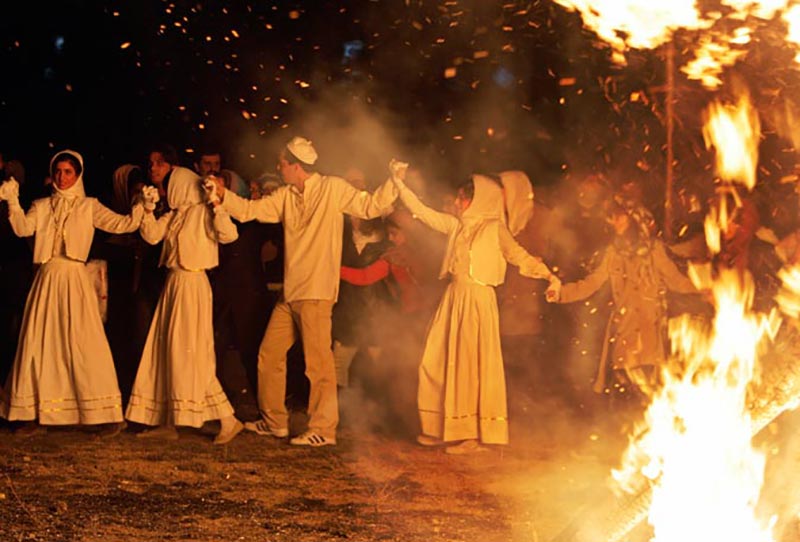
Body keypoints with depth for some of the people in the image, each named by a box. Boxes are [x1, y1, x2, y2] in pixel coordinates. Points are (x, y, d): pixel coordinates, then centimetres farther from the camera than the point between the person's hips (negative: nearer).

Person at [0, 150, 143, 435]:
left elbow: (121, 224, -3)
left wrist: (142, 206, -17)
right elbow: (23, 228, -3)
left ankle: (107, 413, -4)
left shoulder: (89, 206, 8)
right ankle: (36, 412, 10)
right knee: (40, 342, 1)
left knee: (85, 342, -8)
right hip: (46, 279, 3)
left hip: (74, 279, -3)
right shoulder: (41, 207, 14)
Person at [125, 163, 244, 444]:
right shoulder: (174, 216, 13)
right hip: (174, 284, 9)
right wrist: (148, 209, -4)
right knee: (165, 352, 10)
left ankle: (228, 420, -7)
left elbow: (229, 235, -24)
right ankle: (168, 422, 16)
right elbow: (152, 235, 5)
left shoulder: (203, 213, -10)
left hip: (192, 285, -9)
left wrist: (216, 204, -29)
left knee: (189, 354, -11)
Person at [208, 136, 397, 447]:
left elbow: (370, 207, -7)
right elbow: (250, 210, 14)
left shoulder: (334, 189, -4)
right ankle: (273, 421, 24)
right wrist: (222, 194, 4)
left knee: (318, 360, -8)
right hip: (290, 292, 7)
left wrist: (393, 183, -20)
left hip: (316, 292, -7)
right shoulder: (285, 196, 13)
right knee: (269, 354, 12)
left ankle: (323, 429, -1)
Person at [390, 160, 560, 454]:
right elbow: (423, 212, 17)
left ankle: (476, 434, -2)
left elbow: (518, 255, -10)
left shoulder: (494, 228, -4)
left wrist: (548, 275, -22)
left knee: (471, 365, -7)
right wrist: (399, 183, 16)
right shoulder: (456, 225, 13)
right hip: (454, 298, 7)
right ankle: (443, 428, 16)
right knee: (438, 363, 6)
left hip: (478, 300, -7)